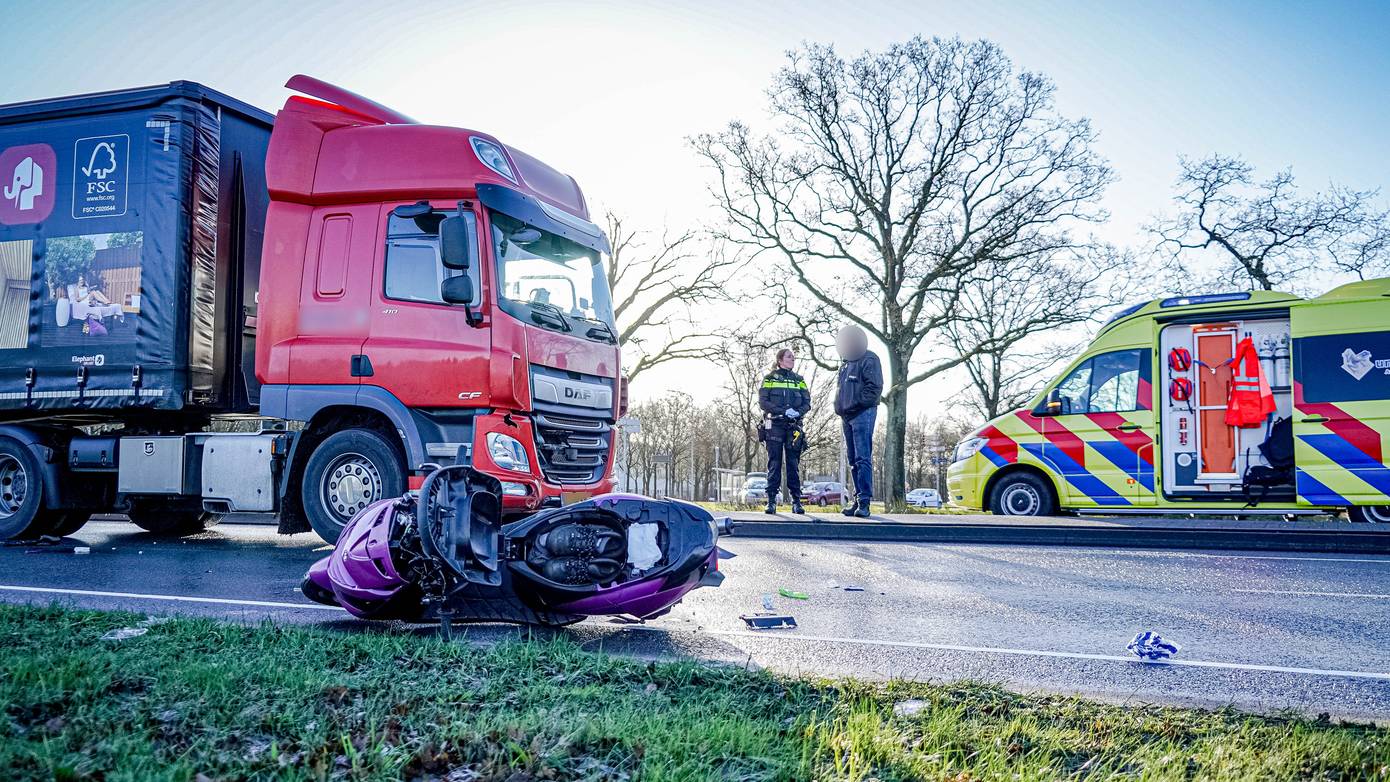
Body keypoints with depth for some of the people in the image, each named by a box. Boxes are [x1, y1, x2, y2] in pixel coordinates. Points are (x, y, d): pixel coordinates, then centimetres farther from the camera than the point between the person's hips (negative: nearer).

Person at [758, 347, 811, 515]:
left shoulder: (799, 380, 15)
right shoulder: (770, 379, 7)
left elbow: (807, 403, 8)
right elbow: (763, 401, -4)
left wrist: (798, 412, -13)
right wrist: (784, 411, -15)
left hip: (794, 426, 2)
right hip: (774, 426, -2)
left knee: (794, 464, 1)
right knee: (774, 463, -4)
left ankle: (796, 501, 2)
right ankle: (771, 500, -1)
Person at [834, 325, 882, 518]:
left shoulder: (869, 360, -5)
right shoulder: (846, 362, 21)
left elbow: (875, 387, -14)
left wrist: (856, 403, -16)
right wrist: (840, 408, 13)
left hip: (863, 414, -9)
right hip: (847, 416, 9)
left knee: (863, 458, -13)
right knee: (853, 460, 9)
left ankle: (864, 501, -15)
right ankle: (858, 498, 14)